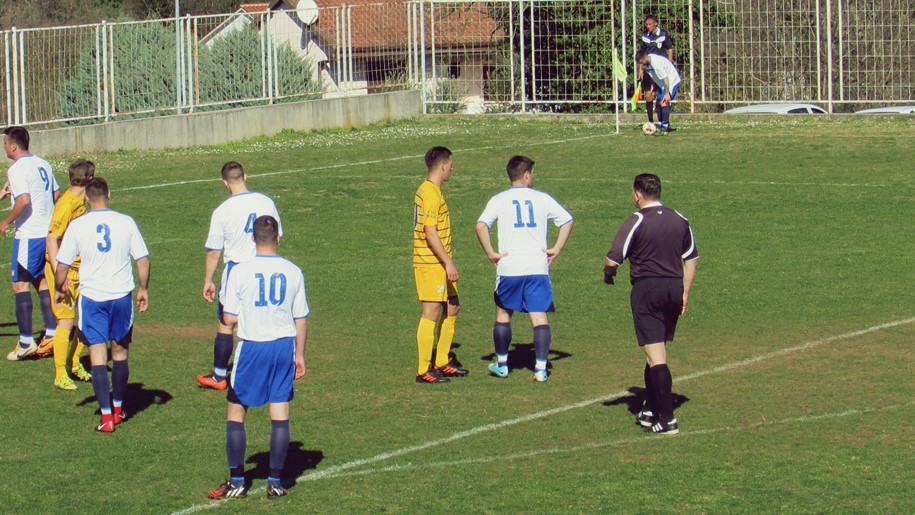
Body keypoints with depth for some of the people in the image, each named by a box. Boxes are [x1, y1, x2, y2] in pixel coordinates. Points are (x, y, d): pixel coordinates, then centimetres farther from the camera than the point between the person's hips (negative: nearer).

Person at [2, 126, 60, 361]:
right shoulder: (43, 164, 11)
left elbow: (24, 200, -26)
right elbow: (56, 194, 19)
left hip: (29, 234, -8)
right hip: (49, 232, 8)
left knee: (20, 284, -2)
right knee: (42, 281, 17)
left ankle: (26, 341, -4)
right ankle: (52, 333, 14)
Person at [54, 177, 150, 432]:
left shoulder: (77, 226, -6)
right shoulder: (126, 222, -3)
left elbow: (62, 265, -2)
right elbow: (143, 259, -1)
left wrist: (60, 289, 17)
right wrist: (144, 289, 14)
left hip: (91, 298, -2)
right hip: (121, 296, 2)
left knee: (98, 355, -1)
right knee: (120, 352, 17)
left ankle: (106, 415, -8)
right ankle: (118, 408, 28)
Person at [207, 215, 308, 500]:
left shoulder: (240, 271, -9)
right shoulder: (293, 272, 0)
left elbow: (229, 318, -6)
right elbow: (301, 318, 5)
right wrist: (299, 354, 15)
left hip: (252, 347, -3)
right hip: (284, 347, 3)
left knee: (235, 412, 8)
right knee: (280, 414, 7)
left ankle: (236, 481, 8)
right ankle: (275, 482, 9)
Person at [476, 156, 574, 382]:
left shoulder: (499, 200, 3)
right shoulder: (542, 198, 6)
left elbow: (481, 225, -10)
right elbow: (568, 220, 2)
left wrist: (490, 253, -4)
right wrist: (556, 249, 4)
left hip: (509, 268, 0)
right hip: (538, 268, 0)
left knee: (503, 314, 17)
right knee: (540, 317, 1)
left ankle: (501, 364, 24)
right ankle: (541, 368, -5)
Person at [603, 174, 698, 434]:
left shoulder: (636, 222, -10)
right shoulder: (680, 220, 8)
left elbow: (613, 260, -13)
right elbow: (691, 259, 13)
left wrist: (608, 275, 8)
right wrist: (685, 293, 19)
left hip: (646, 288, -6)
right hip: (674, 288, 6)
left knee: (655, 356, -7)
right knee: (657, 353, 19)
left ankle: (667, 418, -12)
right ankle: (652, 410, 27)